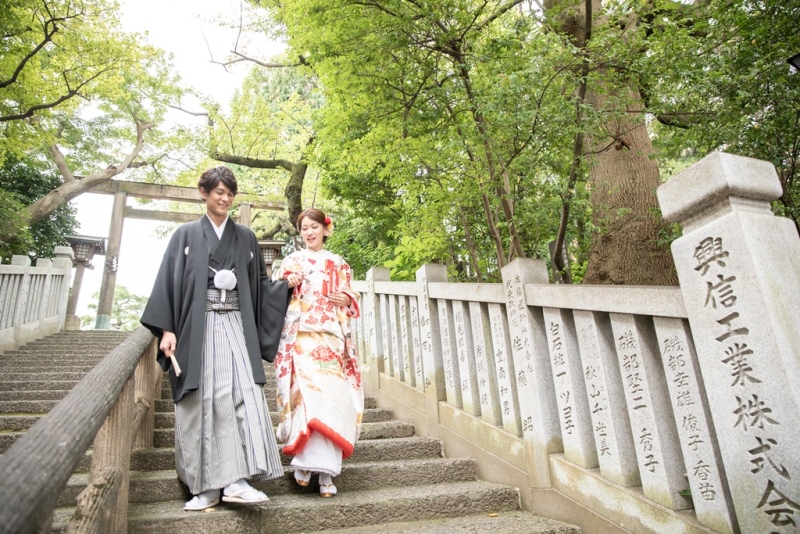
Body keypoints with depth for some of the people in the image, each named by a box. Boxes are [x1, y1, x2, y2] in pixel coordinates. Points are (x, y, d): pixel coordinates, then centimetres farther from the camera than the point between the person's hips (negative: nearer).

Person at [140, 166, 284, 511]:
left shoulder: (245, 237, 16)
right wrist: (166, 329, -5)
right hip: (197, 326, -1)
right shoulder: (186, 234, 11)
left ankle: (236, 480, -15)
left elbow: (259, 282, 19)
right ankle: (206, 486, 2)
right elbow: (170, 280, 4)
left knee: (243, 393, -14)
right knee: (200, 402, -4)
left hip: (235, 325, 1)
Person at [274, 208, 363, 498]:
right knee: (309, 392, -17)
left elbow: (350, 298, 21)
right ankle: (318, 466, -10)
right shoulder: (293, 261, 14)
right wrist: (288, 284, -16)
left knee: (332, 395, -8)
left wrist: (346, 299, -1)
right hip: (302, 335, -2)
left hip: (332, 335, 2)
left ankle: (324, 466, -2)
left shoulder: (338, 264, 21)